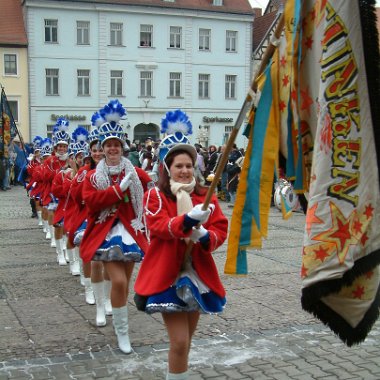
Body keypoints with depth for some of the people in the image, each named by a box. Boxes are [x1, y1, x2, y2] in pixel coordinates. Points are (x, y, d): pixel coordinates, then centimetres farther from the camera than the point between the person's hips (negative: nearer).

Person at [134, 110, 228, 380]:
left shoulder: (206, 196, 5)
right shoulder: (155, 195, -6)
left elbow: (221, 229, -2)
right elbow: (159, 226, -22)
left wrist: (205, 236, -24)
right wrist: (188, 219, -39)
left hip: (198, 274, 5)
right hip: (168, 276, -5)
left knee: (187, 340, 16)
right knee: (179, 341, -9)